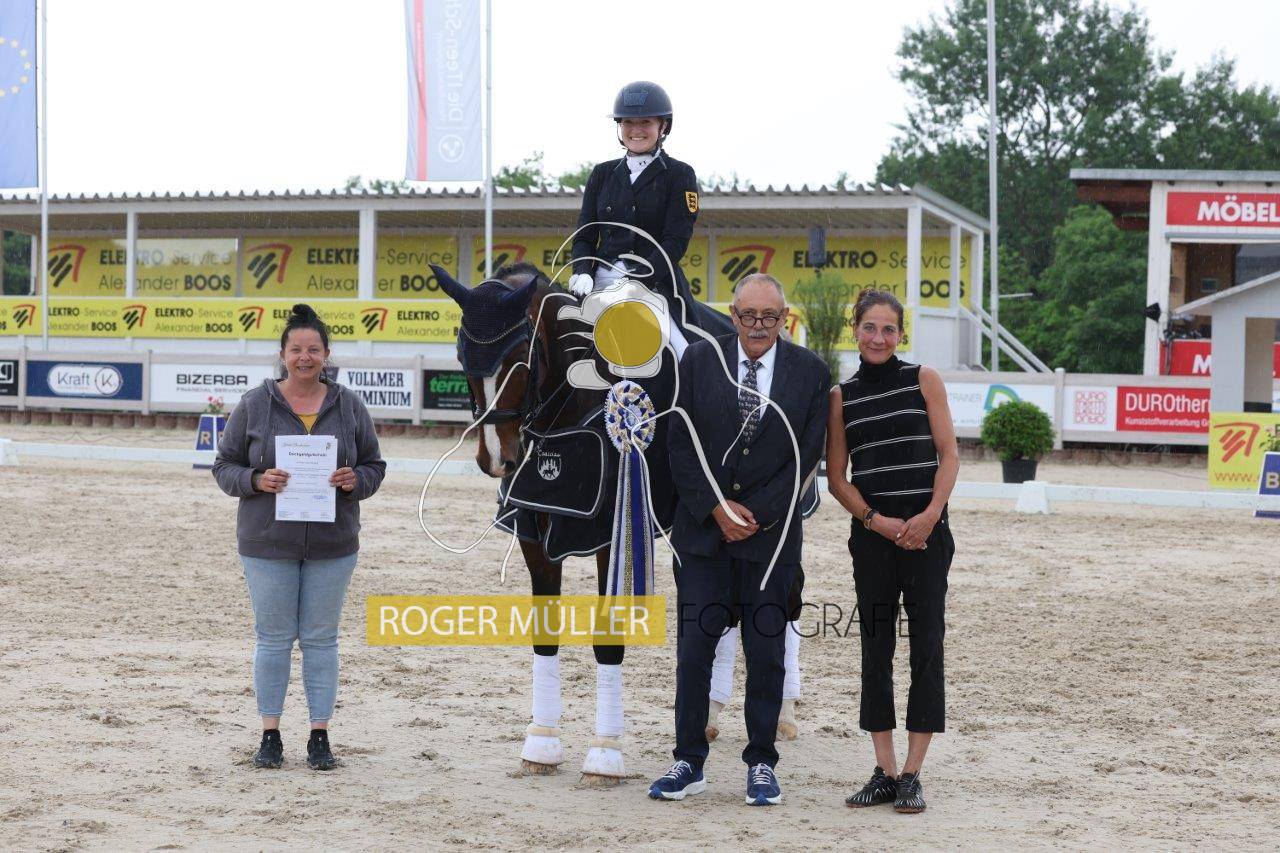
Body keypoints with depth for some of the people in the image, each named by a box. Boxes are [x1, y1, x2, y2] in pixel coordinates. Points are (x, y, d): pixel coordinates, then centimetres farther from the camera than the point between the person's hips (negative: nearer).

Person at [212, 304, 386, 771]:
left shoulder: (349, 407, 3)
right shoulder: (254, 405, -1)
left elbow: (374, 466, 9)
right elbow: (225, 466, 2)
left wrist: (354, 480, -13)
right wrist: (257, 480, -17)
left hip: (332, 544, 1)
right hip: (268, 542, -1)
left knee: (321, 639, 7)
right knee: (273, 639, 5)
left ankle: (320, 737, 14)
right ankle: (270, 735, 15)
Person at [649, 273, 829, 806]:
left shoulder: (810, 373, 1)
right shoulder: (699, 361, 2)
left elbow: (807, 456, -2)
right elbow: (682, 444, 0)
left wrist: (758, 515, -9)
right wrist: (716, 509, -8)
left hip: (771, 532, 0)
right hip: (703, 528, 0)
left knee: (766, 652, 4)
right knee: (694, 647, 0)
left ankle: (761, 764, 14)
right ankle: (688, 763, 8)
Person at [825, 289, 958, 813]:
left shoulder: (924, 380, 3)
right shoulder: (842, 396, 7)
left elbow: (949, 455, 0)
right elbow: (836, 478, 8)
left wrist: (929, 516, -13)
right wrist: (875, 520, -7)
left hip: (925, 530, -2)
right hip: (872, 533, 2)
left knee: (926, 646, -3)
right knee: (875, 648, 4)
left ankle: (912, 774, 2)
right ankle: (884, 773, 10)